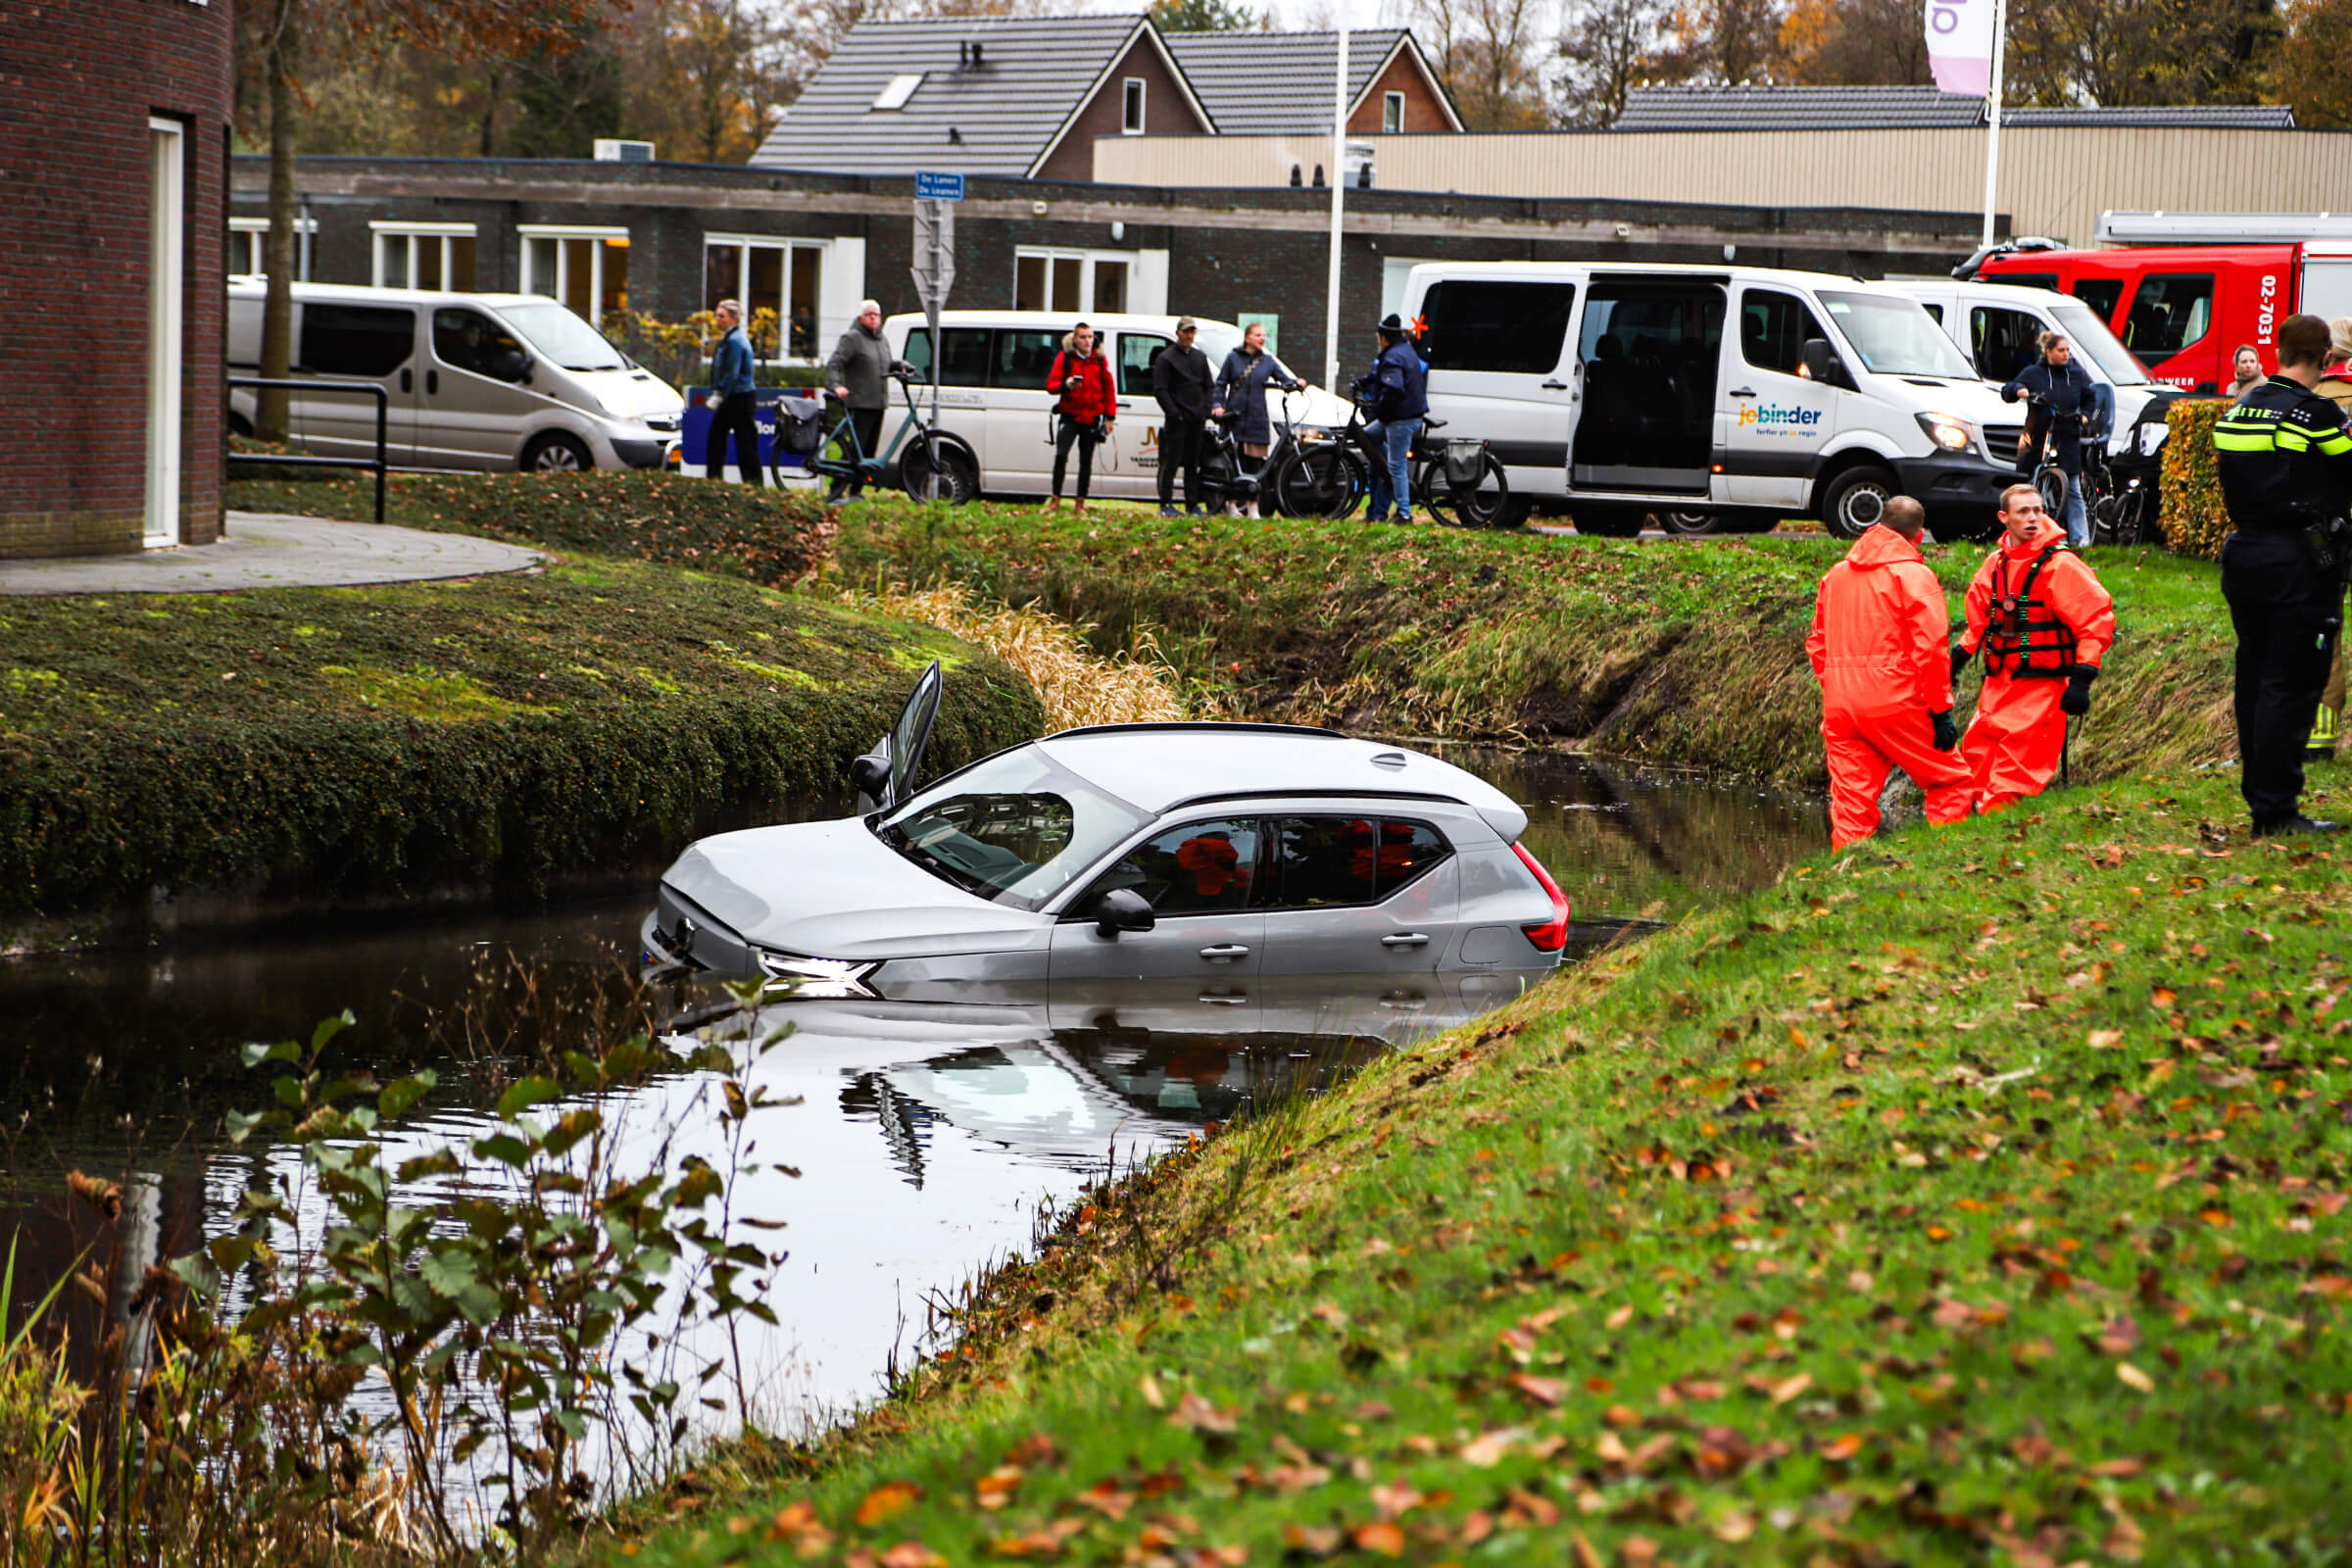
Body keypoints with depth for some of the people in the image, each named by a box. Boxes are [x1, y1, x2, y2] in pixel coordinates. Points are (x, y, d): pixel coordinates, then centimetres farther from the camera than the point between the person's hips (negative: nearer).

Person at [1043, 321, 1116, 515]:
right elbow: (1051, 384, -1)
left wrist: (1109, 417, 4)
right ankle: (1055, 498, -6)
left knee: (1086, 461, 5)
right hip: (1070, 416, -2)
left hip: (1092, 418, 2)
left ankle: (1081, 502, 12)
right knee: (1061, 455, -15)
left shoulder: (1100, 359, 5)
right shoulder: (1064, 357, 0)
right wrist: (1066, 385, -23)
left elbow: (1109, 389, 9)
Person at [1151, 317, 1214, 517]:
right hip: (1176, 420, -6)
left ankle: (1193, 504, 12)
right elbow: (1160, 390, -7)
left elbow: (1209, 386, 20)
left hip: (1196, 419, 6)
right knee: (1171, 463, -6)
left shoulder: (1200, 357, 17)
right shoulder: (1166, 358, -2)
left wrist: (1206, 410, 5)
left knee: (1193, 464, 8)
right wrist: (1174, 412, -14)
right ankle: (1166, 504, -4)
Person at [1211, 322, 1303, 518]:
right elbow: (1220, 384, 6)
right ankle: (1230, 503, 11)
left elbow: (1284, 379, 7)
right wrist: (1218, 405, -7)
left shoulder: (1267, 361, 11)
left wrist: (1296, 384, -15)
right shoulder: (1233, 358, 5)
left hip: (1257, 419, 2)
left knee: (1255, 461, 0)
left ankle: (1253, 507, 5)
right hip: (1234, 417, -2)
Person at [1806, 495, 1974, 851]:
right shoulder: (1914, 575, -6)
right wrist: (1941, 710, -8)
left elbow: (1817, 644, 17)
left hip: (1840, 704, 5)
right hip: (1894, 701, -5)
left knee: (1850, 805, 5)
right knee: (1951, 781, 8)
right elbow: (1931, 647, -12)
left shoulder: (1836, 574, 14)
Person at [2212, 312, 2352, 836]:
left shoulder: (2238, 411, 9)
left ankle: (2259, 798, 20)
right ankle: (2276, 809, -5)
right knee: (2290, 687, -4)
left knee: (2255, 679, 14)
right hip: (2299, 561, -7)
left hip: (2243, 553, 7)